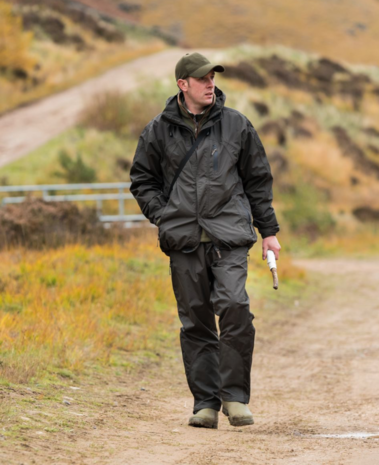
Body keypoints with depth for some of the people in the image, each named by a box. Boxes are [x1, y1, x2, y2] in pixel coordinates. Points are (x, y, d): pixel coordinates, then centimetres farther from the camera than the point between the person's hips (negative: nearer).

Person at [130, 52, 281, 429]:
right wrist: (163, 215, 1)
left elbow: (258, 180, 14)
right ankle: (205, 403, 7)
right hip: (184, 241, 1)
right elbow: (142, 180, 16)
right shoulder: (159, 131, 7)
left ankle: (235, 397, -8)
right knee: (195, 322, 2)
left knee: (235, 307, -17)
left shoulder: (236, 125, 8)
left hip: (229, 236, -1)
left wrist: (268, 230, 12)